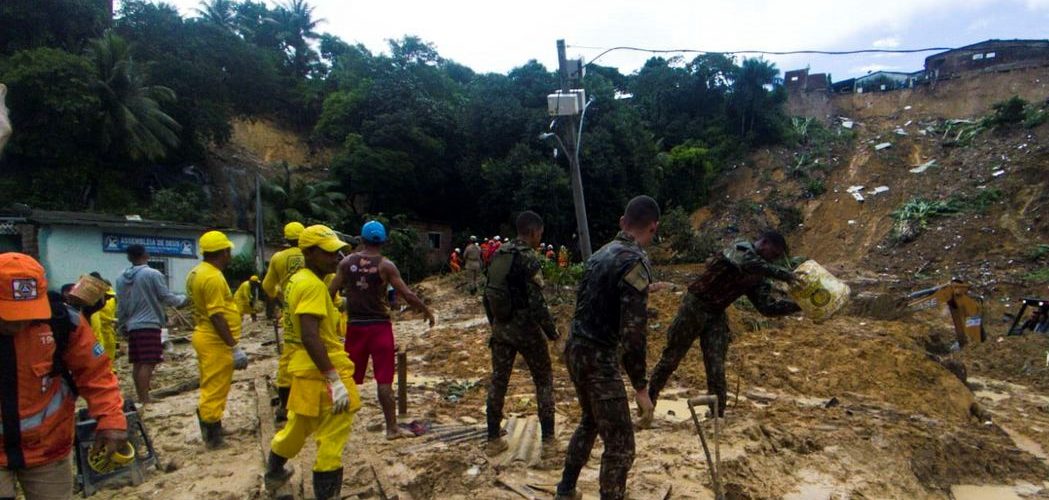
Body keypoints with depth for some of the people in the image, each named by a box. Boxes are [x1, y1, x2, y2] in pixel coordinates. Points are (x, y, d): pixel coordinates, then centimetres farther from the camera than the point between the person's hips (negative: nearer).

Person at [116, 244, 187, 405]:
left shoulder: (121, 278, 9)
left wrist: (122, 326, 24)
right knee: (147, 363, -7)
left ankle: (141, 397, 18)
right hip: (150, 325, -7)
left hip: (132, 326, 7)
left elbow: (120, 306, 14)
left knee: (137, 363, 11)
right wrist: (182, 299, 12)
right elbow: (167, 297, -7)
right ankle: (145, 399, -9)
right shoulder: (153, 274, -11)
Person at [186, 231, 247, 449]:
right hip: (216, 341, -10)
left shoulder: (197, 273, 11)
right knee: (215, 390, -1)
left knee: (210, 389, 20)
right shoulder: (213, 277, -21)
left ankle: (210, 430, 31)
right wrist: (234, 347, -22)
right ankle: (213, 438, 7)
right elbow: (217, 317, -24)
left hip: (205, 337, 10)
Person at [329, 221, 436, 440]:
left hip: (355, 325, 3)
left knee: (349, 378, 16)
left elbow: (331, 292, 2)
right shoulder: (385, 265, -8)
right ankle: (392, 428, 6)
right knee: (384, 380, 1)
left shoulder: (347, 262, 1)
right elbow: (407, 294, -11)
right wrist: (427, 311, 2)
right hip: (379, 325, -3)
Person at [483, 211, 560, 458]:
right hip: (526, 329, -6)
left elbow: (488, 294, 12)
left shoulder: (498, 255, 6)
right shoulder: (529, 259, -16)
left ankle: (493, 439, 21)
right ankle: (548, 441, 9)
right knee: (543, 381, 8)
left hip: (501, 328, 6)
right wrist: (551, 331, -8)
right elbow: (536, 302, -19)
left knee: (498, 381, 13)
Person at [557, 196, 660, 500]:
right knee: (620, 445, 1)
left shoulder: (600, 254, 10)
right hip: (599, 358, -9)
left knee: (591, 420, 28)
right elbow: (633, 331, -22)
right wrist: (640, 387, -16)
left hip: (575, 349, 10)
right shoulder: (635, 261, -18)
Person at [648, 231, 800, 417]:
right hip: (695, 306, -6)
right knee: (671, 357, 5)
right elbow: (748, 263, -37)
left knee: (717, 369, 1)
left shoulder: (758, 278, 7)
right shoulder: (741, 248, -13)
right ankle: (649, 400, 23)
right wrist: (783, 274, -40)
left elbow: (767, 307, 0)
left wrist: (797, 305, -10)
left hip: (716, 316, 6)